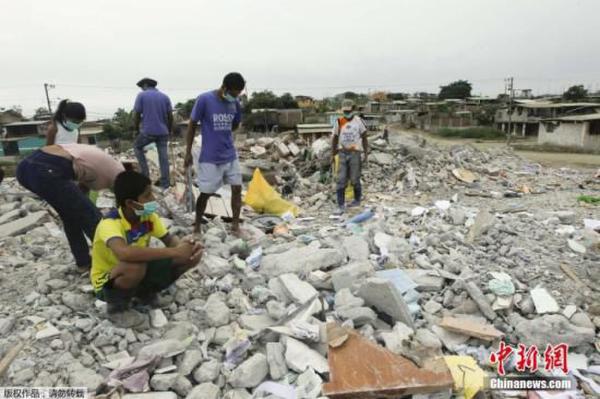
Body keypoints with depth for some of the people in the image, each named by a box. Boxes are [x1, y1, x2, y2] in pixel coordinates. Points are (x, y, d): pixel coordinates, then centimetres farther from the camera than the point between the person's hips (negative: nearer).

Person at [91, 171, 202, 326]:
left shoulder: (148, 216, -12)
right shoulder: (109, 224, -33)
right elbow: (125, 253, -52)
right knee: (135, 266, -42)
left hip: (140, 272, 6)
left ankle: (146, 293, 9)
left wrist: (183, 247, -28)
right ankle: (116, 307, -7)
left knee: (191, 255, -12)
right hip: (107, 282, -6)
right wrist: (174, 252, -48)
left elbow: (169, 239, -3)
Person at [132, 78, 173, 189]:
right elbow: (170, 116, 6)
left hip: (147, 131, -3)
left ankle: (145, 173, 17)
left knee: (137, 146, 22)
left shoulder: (141, 95, -1)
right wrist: (169, 131, 16)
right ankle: (165, 182, 10)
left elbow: (136, 115, -5)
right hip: (163, 132, 3)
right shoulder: (165, 97, 8)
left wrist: (136, 130, 8)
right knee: (163, 157, 6)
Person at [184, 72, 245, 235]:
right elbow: (192, 125, -7)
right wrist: (188, 153, -5)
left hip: (230, 155, 5)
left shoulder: (235, 103, 0)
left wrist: (222, 133, 7)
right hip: (209, 158, -4)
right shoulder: (204, 99, -14)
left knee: (237, 188, 2)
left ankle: (235, 225, 15)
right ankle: (197, 227, 22)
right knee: (205, 193, 3)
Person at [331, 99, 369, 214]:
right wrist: (333, 154, 7)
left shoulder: (358, 121, -2)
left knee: (355, 180, 5)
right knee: (341, 180, -4)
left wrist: (366, 154, 0)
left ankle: (357, 200, 27)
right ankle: (341, 206, 0)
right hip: (342, 154, 2)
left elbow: (364, 138, 4)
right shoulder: (339, 122, 3)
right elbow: (335, 138, 11)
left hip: (355, 153, -2)